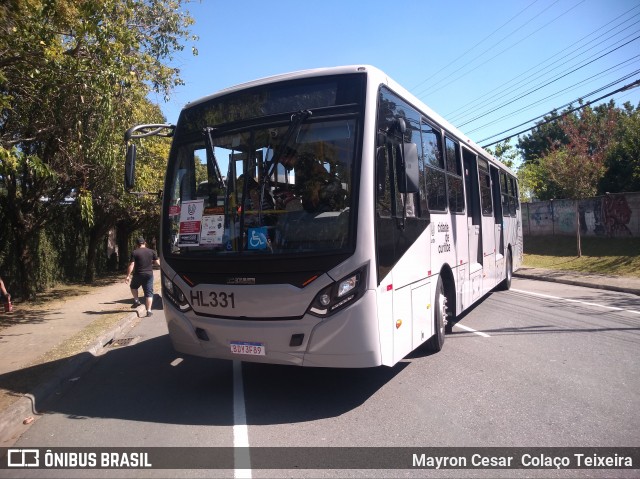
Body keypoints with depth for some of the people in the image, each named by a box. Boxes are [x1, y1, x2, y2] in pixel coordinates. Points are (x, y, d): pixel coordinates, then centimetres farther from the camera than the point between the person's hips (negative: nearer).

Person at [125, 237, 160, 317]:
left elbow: (131, 265, -11)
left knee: (133, 286, 29)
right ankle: (149, 310, -1)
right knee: (149, 293, 4)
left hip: (138, 274, -1)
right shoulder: (152, 251, 2)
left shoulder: (134, 252, -5)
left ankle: (136, 300, 18)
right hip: (149, 274, 1)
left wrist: (128, 275, -7)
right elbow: (158, 263, 3)